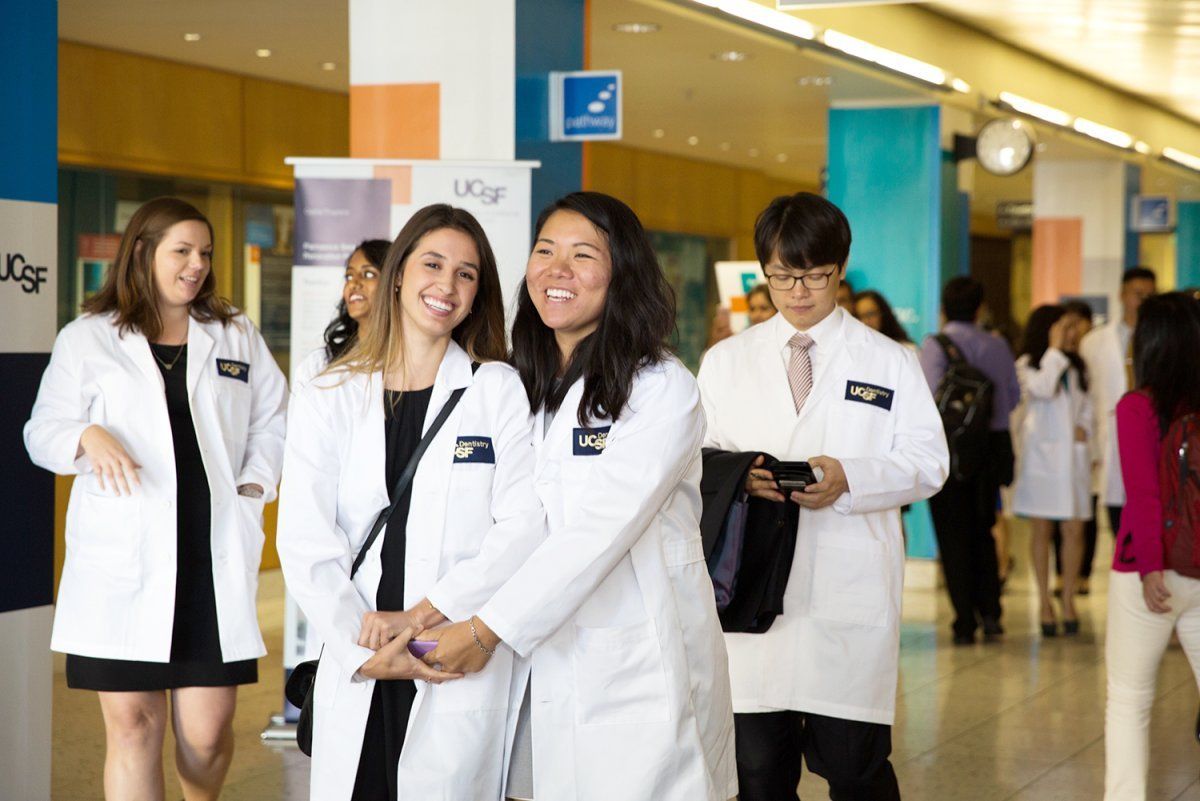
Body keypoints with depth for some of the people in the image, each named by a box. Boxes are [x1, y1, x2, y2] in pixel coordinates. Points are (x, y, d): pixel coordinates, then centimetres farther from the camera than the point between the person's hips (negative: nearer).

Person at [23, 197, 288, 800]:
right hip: (121, 562, -1)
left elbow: (273, 417, 22)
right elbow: (43, 431, 7)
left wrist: (255, 488, 6)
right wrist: (89, 438, -14)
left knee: (207, 730, 0)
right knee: (132, 726, -3)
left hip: (214, 560, 2)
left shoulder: (237, 337, 16)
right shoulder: (86, 339, 9)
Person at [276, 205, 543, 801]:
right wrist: (363, 650, -11)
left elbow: (525, 524, -5)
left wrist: (419, 615, -13)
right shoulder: (326, 399, 9)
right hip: (354, 672, 2)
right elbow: (305, 541, 1)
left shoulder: (498, 391, 5)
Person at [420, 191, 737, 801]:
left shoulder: (662, 389, -8)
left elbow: (603, 528, -16)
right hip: (542, 671, 5)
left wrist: (488, 630, -16)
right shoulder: (523, 387, 13)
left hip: (639, 676, -5)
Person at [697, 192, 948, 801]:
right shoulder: (726, 361, 14)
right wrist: (739, 476, -14)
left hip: (851, 597, -2)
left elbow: (927, 463, 2)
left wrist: (848, 478, -16)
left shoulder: (889, 362, 8)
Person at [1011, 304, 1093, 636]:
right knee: (1042, 531, 3)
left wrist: (1084, 427, 0)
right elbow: (1042, 388, -22)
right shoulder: (1027, 365, -4)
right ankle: (1045, 602, 9)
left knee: (1074, 530, 0)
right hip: (1041, 453, -4)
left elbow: (1086, 402, 19)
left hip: (1073, 454, 4)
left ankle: (1068, 600, 10)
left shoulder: (1075, 366, 13)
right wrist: (1055, 348, -14)